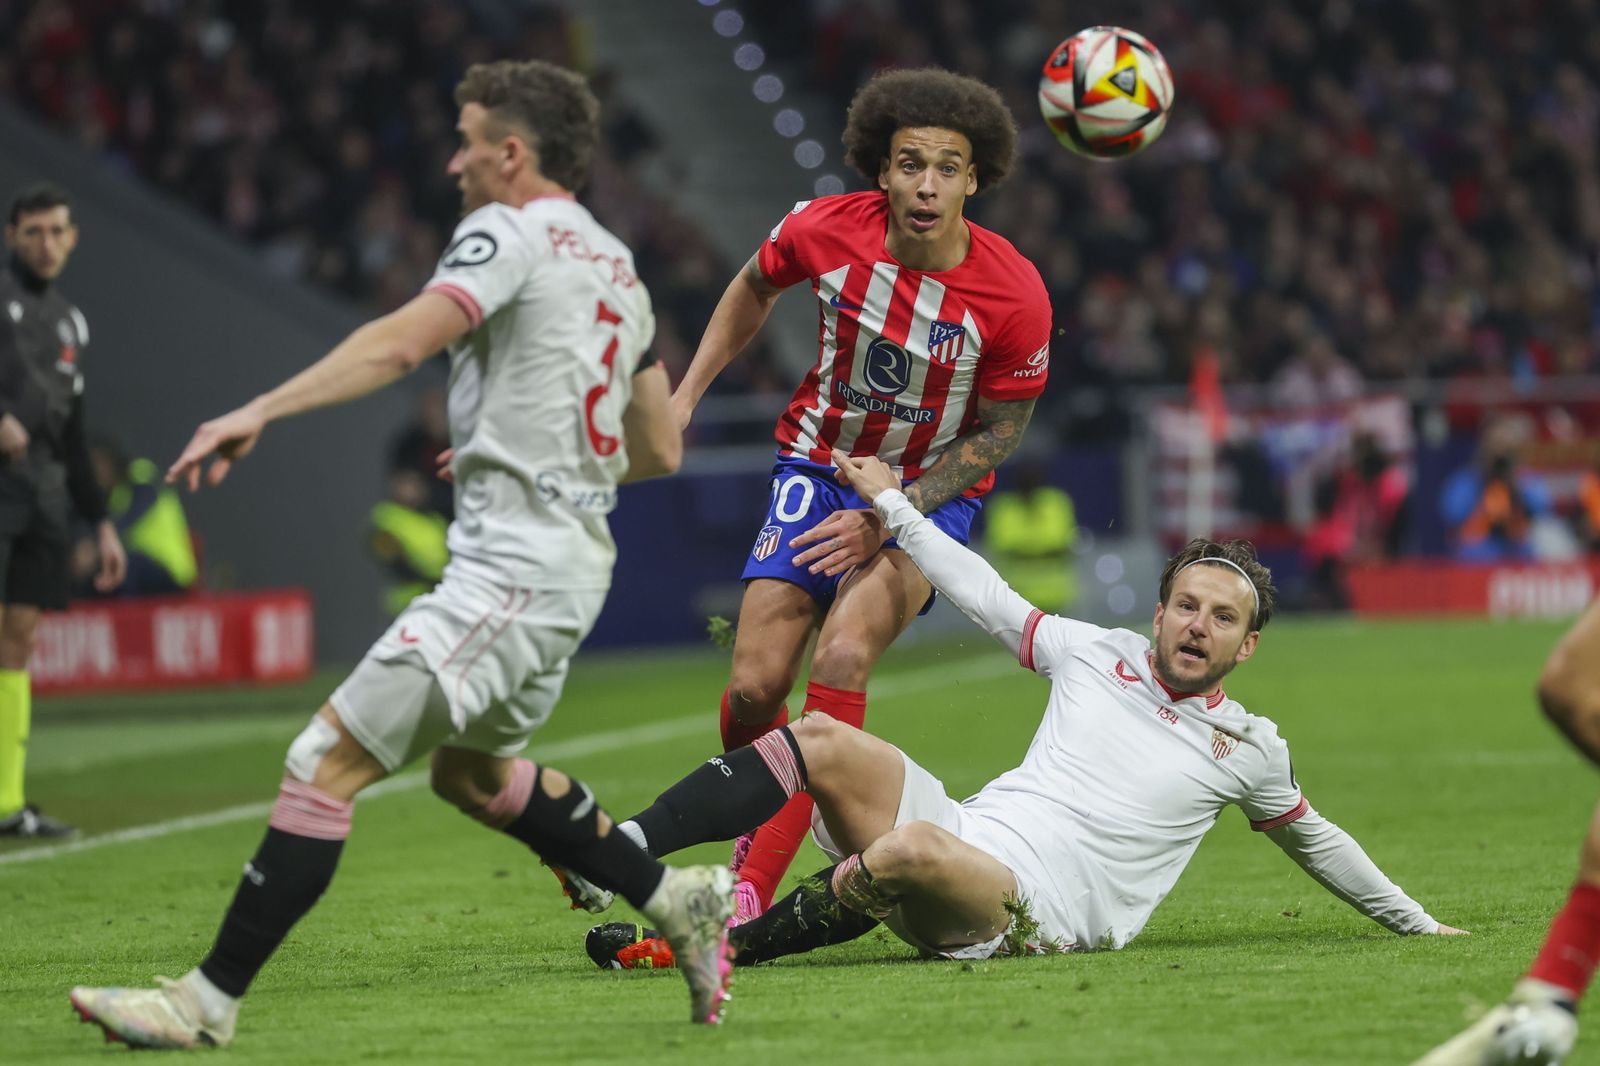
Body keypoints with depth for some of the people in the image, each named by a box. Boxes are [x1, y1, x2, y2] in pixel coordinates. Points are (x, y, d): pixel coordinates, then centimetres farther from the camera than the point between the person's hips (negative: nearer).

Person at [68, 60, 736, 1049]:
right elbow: (661, 450, 22)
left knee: (329, 757, -11)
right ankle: (683, 901, 27)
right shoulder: (617, 267, 17)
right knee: (472, 770, 29)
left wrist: (260, 411, -29)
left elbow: (400, 343, -24)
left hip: (510, 567, -10)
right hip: (573, 554, 10)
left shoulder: (512, 232, -8)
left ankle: (210, 999, -12)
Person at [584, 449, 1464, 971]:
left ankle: (727, 944, -22)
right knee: (822, 741, -19)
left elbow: (1311, 838, 27)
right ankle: (619, 851, -27)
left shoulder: (1250, 748, 13)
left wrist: (1415, 922, 32)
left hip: (1036, 908, -4)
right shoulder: (1099, 655, 17)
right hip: (972, 831, 4)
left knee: (916, 851, -39)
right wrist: (890, 504, 26)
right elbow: (986, 597, 24)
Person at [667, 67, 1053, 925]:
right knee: (755, 686, -10)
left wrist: (888, 519, -17)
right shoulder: (824, 230, -16)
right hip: (819, 467, 2)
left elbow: (999, 433, -9)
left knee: (843, 655, -27)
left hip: (933, 492, -2)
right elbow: (754, 287, 8)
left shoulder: (1014, 297, -22)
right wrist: (686, 396, 6)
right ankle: (753, 839, 21)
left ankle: (754, 888, -24)